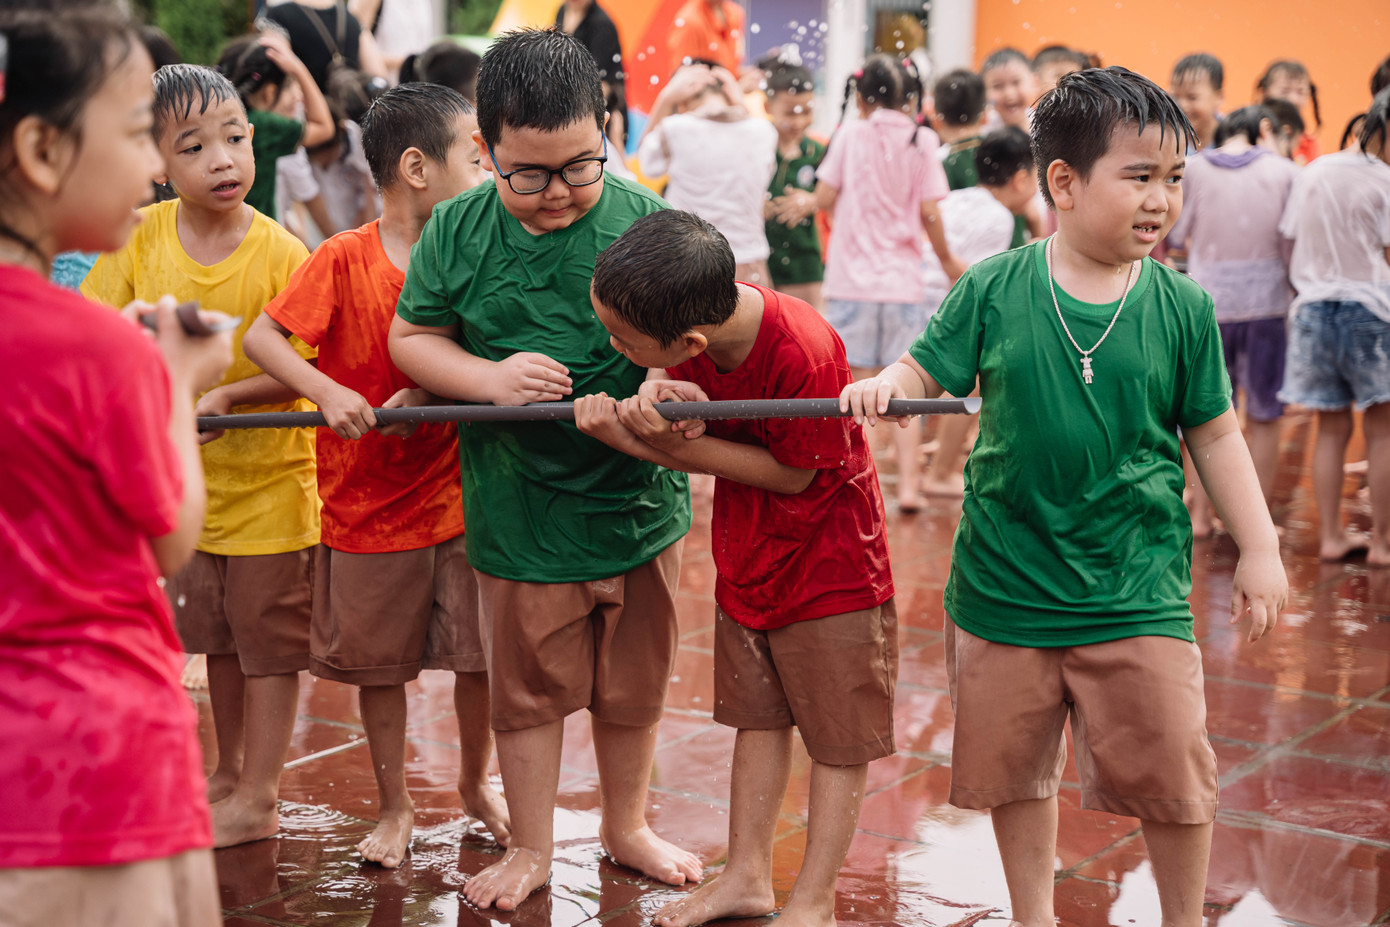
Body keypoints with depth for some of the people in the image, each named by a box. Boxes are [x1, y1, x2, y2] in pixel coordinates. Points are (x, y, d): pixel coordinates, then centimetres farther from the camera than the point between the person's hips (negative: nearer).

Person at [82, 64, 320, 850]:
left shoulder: (280, 253, -20)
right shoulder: (144, 235, -7)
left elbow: (306, 370, -19)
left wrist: (223, 396, -29)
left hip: (269, 478, -5)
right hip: (190, 476, 5)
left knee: (270, 638, 7)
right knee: (217, 637, 21)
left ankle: (258, 798, 20)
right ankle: (227, 772, 38)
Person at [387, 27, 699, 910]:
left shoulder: (644, 219, -7)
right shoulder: (459, 230, -6)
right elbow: (411, 338, 1)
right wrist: (491, 377, -17)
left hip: (639, 496, 1)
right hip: (520, 505, -1)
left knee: (634, 681, 17)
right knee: (528, 686, 12)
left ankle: (626, 825, 40)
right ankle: (532, 848, 31)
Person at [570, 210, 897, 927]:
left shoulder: (804, 352, -34)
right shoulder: (688, 325, -13)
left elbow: (792, 473, -22)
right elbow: (696, 447, -7)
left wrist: (677, 443, -27)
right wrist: (637, 430, -28)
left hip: (829, 565, -7)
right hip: (745, 557, 7)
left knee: (839, 735, 6)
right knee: (758, 716, 17)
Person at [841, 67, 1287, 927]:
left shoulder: (1183, 307, -4)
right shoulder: (994, 289, -7)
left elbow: (1215, 434, 4)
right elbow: (928, 372, -1)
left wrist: (1260, 549, 3)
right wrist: (884, 385, -24)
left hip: (1135, 590, 0)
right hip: (1006, 587, 1)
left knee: (1172, 773, 5)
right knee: (1015, 768, 16)